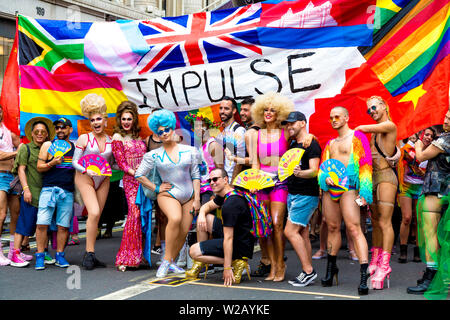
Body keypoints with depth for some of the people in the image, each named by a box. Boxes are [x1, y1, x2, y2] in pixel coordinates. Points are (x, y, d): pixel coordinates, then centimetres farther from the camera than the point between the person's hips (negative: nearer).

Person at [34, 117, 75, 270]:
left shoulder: (75, 147, 14)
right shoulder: (48, 145, 8)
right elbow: (39, 167, 5)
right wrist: (52, 163, -14)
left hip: (68, 192, 2)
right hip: (49, 189, -2)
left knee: (63, 226, 2)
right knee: (42, 224, -9)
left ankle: (60, 256, 14)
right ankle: (40, 256, 1)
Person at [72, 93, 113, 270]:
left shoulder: (111, 141, 5)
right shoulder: (84, 138, -4)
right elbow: (75, 162, -4)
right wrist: (86, 171, -21)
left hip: (103, 181, 4)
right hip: (85, 179, -4)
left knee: (96, 216, 3)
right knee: (94, 213, -19)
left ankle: (91, 255, 10)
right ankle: (89, 253, -10)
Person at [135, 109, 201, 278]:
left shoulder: (189, 151, 4)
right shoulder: (154, 155, 0)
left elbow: (195, 176, 6)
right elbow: (139, 175, 6)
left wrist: (197, 199, 1)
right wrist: (156, 188, -1)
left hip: (188, 195, 3)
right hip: (168, 195, -3)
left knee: (183, 232, -2)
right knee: (175, 218, -32)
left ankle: (170, 262, 20)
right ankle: (167, 260, -22)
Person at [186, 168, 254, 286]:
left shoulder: (230, 205, -25)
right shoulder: (224, 195, 7)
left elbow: (228, 238, -27)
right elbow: (207, 206, 21)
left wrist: (227, 268, -27)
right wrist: (202, 215, -5)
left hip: (240, 246, -10)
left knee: (193, 252, -10)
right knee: (204, 219, 11)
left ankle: (236, 263, -9)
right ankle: (200, 264, 13)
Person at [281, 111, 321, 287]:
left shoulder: (312, 144, -10)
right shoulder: (293, 145, 16)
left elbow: (314, 171, -20)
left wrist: (299, 173, -36)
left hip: (306, 195, -9)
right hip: (292, 193, 9)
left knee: (290, 231, -13)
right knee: (302, 233, 8)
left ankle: (308, 270, -7)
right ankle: (307, 272, 12)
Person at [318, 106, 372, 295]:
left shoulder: (357, 137, 2)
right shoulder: (330, 143, 22)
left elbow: (366, 165, -5)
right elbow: (322, 166, 21)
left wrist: (364, 193, -13)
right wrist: (325, 178, -4)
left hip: (348, 187, -6)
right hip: (330, 188, 6)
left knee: (354, 229, -15)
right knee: (332, 228, 11)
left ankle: (364, 275, -19)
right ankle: (331, 268, 24)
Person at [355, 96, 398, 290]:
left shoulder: (390, 126, -6)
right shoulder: (375, 132, 19)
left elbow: (363, 128, -12)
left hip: (386, 176, -8)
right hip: (373, 177, 8)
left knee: (384, 222, -11)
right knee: (376, 222, 8)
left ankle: (384, 265, -11)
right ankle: (375, 262, 12)